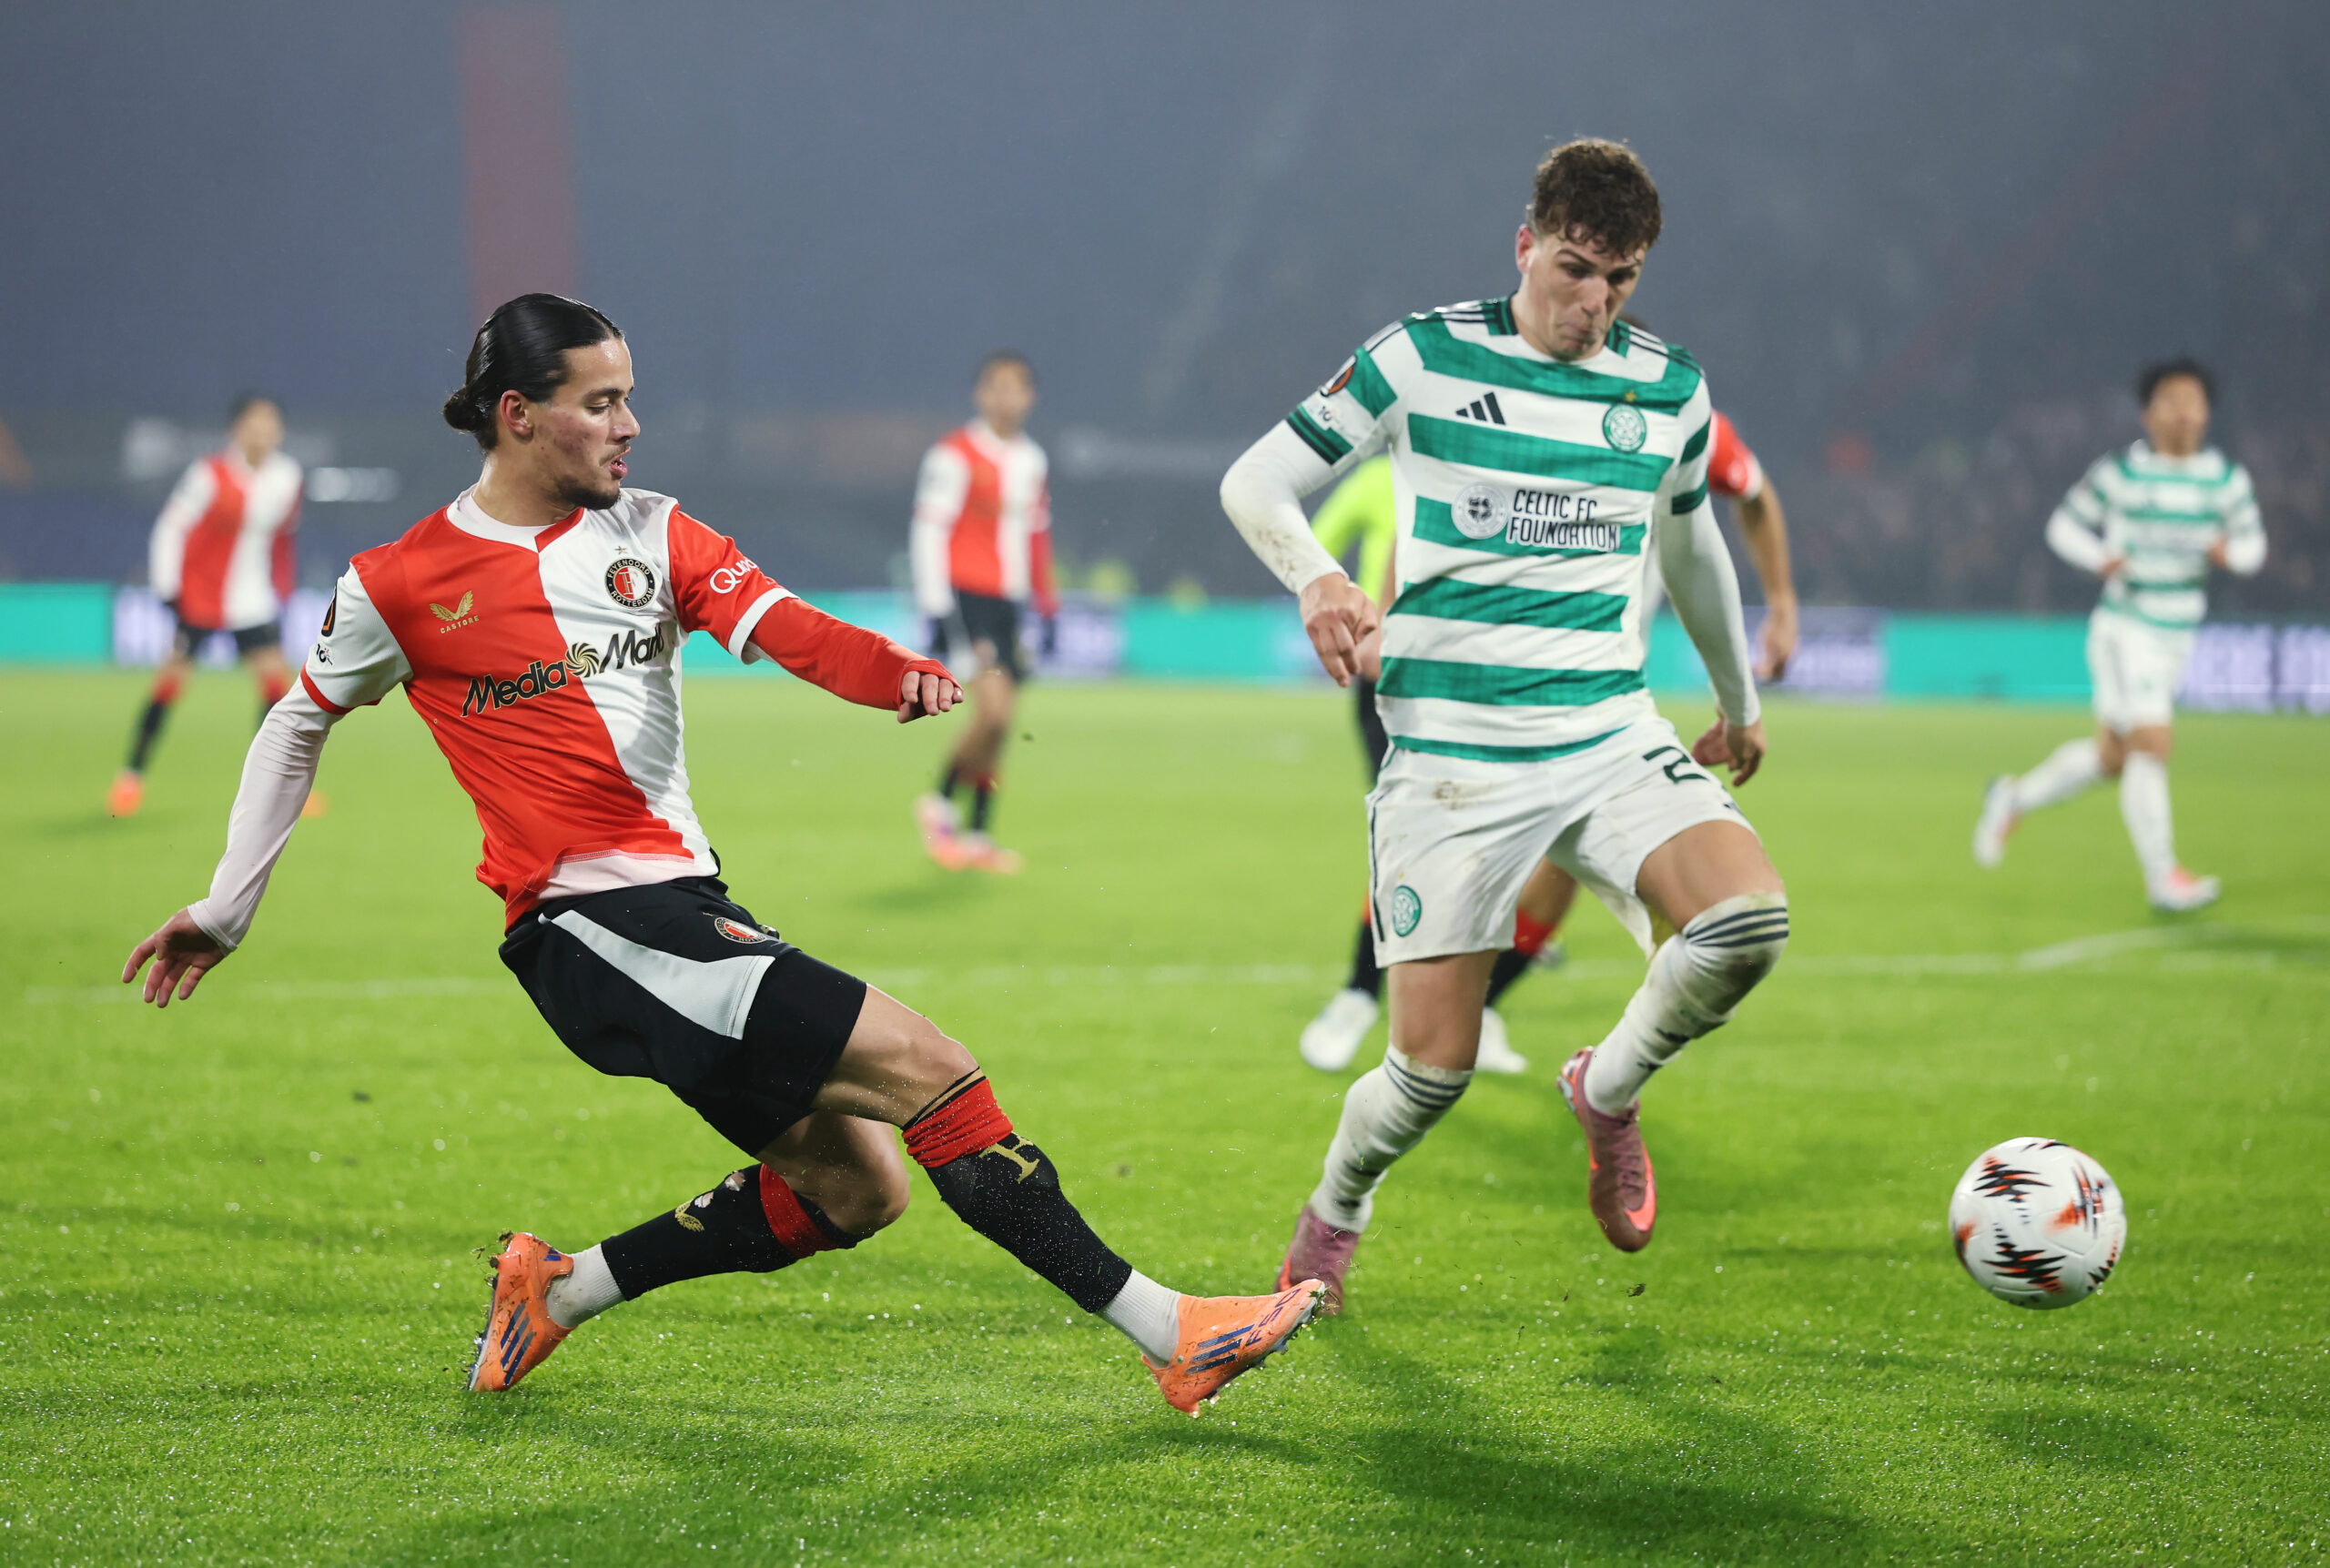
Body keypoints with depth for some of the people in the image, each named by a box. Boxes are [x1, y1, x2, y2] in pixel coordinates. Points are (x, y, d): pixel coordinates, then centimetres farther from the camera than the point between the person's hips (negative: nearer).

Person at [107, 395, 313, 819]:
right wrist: (168, 590, -13)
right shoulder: (209, 475, -15)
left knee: (276, 677, -8)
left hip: (255, 604, 4)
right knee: (171, 678, -1)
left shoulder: (287, 477, 0)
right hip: (200, 595, -4)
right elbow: (171, 528, -10)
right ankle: (132, 776, 13)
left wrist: (282, 589, 17)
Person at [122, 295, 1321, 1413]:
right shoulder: (402, 586, -1)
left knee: (855, 1189, 5)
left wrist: (897, 671, -28)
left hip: (688, 908, 7)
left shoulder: (649, 533, 10)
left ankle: (558, 1290, 16)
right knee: (929, 1070, -15)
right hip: (583, 925, -7)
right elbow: (297, 728, 14)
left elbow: (774, 624, -8)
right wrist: (225, 912, 17)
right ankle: (1167, 1332, -13)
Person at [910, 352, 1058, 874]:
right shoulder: (956, 455, -6)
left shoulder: (1031, 460, 16)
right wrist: (935, 610, -15)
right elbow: (929, 530, -9)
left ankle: (976, 836, 11)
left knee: (997, 723, 4)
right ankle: (940, 805, 0)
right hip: (965, 596, -7)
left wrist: (1048, 606, 23)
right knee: (994, 711, -19)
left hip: (1007, 603, 7)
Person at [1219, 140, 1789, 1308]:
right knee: (1434, 1067, -7)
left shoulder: (1669, 391, 7)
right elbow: (1254, 483, 1)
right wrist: (1313, 576, -20)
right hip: (1451, 759, -3)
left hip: (1612, 739, 3)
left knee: (1749, 922, -24)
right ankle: (1333, 1216, 28)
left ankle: (1607, 1090, 7)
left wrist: (1738, 704, 37)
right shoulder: (1424, 358, -4)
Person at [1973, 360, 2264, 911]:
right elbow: (2064, 524, 0)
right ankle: (2162, 876, -11)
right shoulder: (2120, 473, -9)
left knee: (2110, 757, 14)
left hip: (2177, 637, 6)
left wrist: (2230, 551, -14)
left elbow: (2252, 545, 10)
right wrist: (2100, 558, -20)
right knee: (2152, 744, -17)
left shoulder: (2227, 479, 2)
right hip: (2125, 631, -6)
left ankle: (2013, 798, 36)